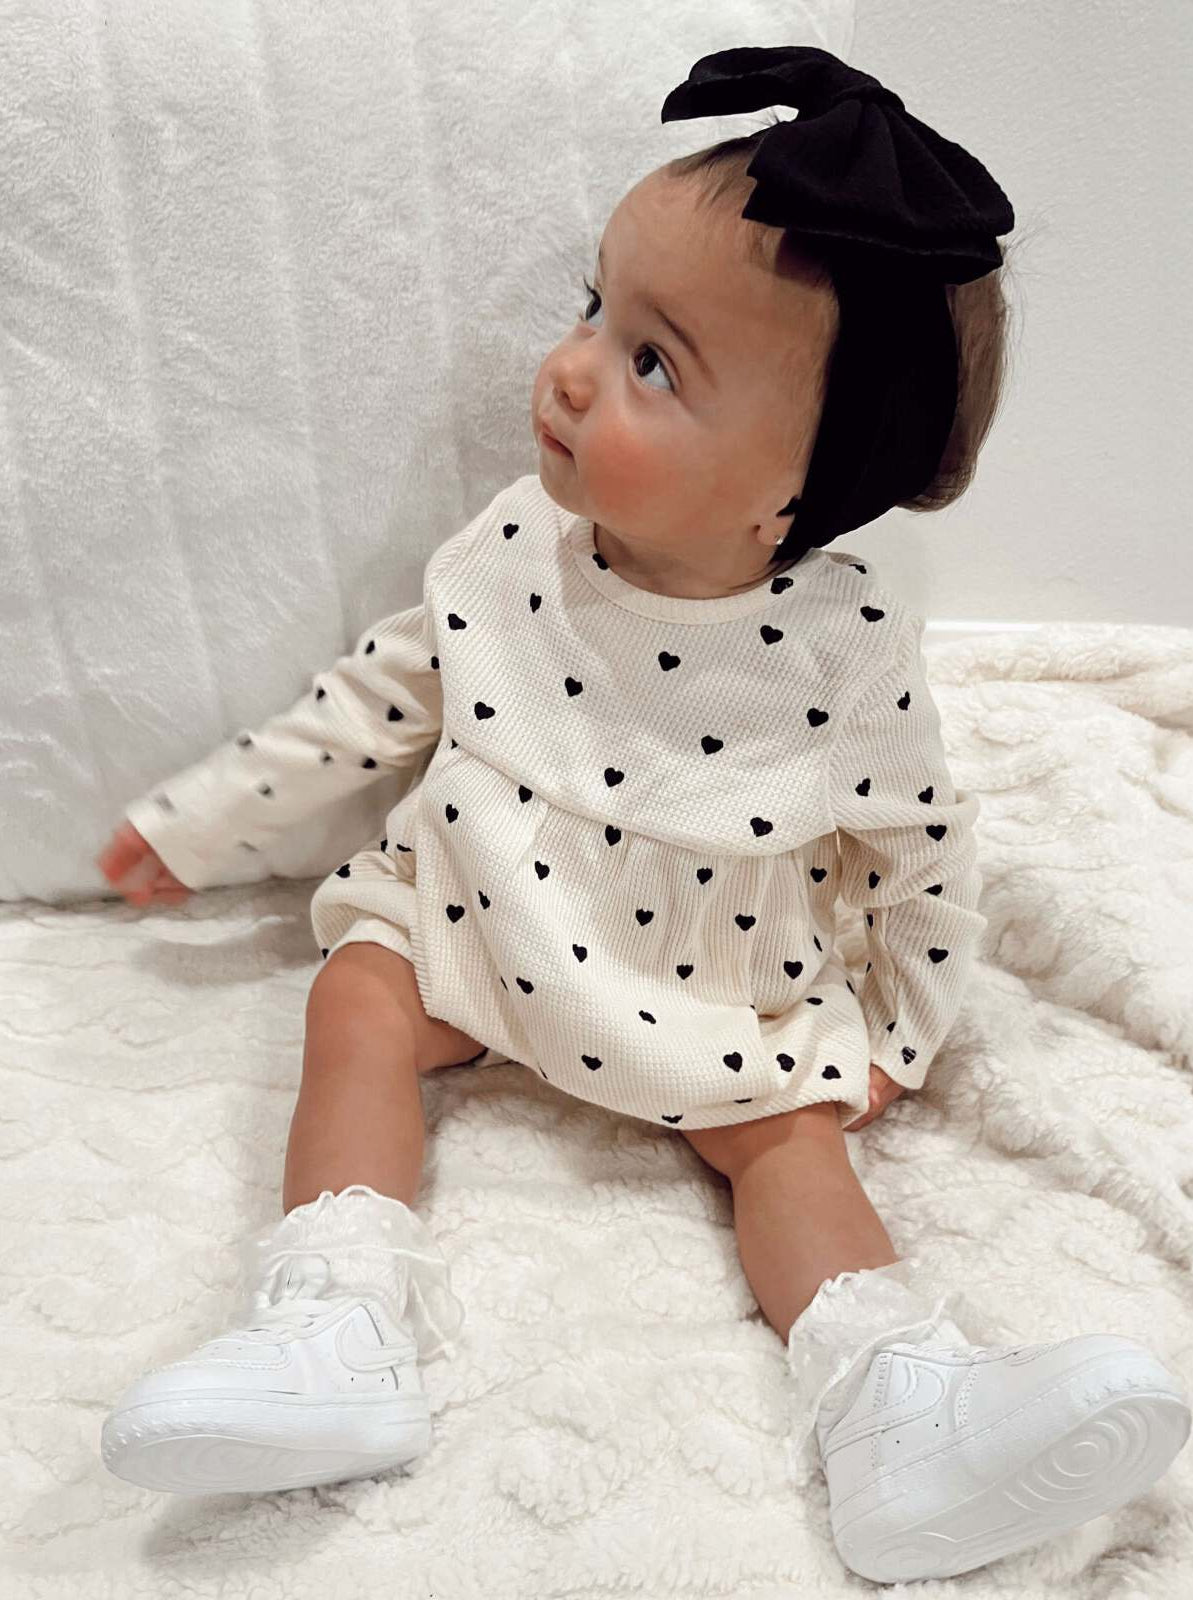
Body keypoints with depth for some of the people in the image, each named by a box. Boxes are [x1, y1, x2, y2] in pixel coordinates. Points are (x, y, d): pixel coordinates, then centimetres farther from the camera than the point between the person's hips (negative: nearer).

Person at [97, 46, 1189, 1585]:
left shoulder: (847, 651, -20)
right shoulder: (514, 549, -13)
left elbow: (920, 851, -4)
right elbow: (379, 694, 1)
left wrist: (897, 1032, 1)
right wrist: (197, 819, 5)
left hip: (719, 998, -1)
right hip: (473, 915, 2)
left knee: (791, 1131, -18)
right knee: (358, 997, -18)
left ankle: (907, 1412, -17)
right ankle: (334, 1337, -21)